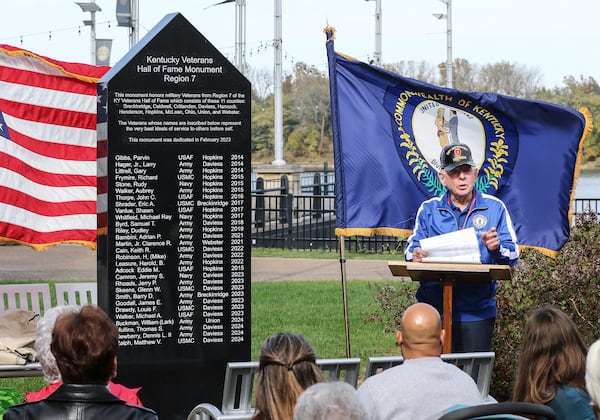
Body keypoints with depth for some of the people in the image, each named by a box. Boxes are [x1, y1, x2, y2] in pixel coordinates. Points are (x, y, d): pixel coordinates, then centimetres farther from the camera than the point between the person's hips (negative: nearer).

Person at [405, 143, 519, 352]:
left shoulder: (494, 208, 7)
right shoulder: (428, 209, 12)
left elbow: (513, 254, 2)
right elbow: (411, 250, 8)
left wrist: (496, 248, -20)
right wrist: (416, 256, -15)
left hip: (477, 313, -1)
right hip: (434, 310, 1)